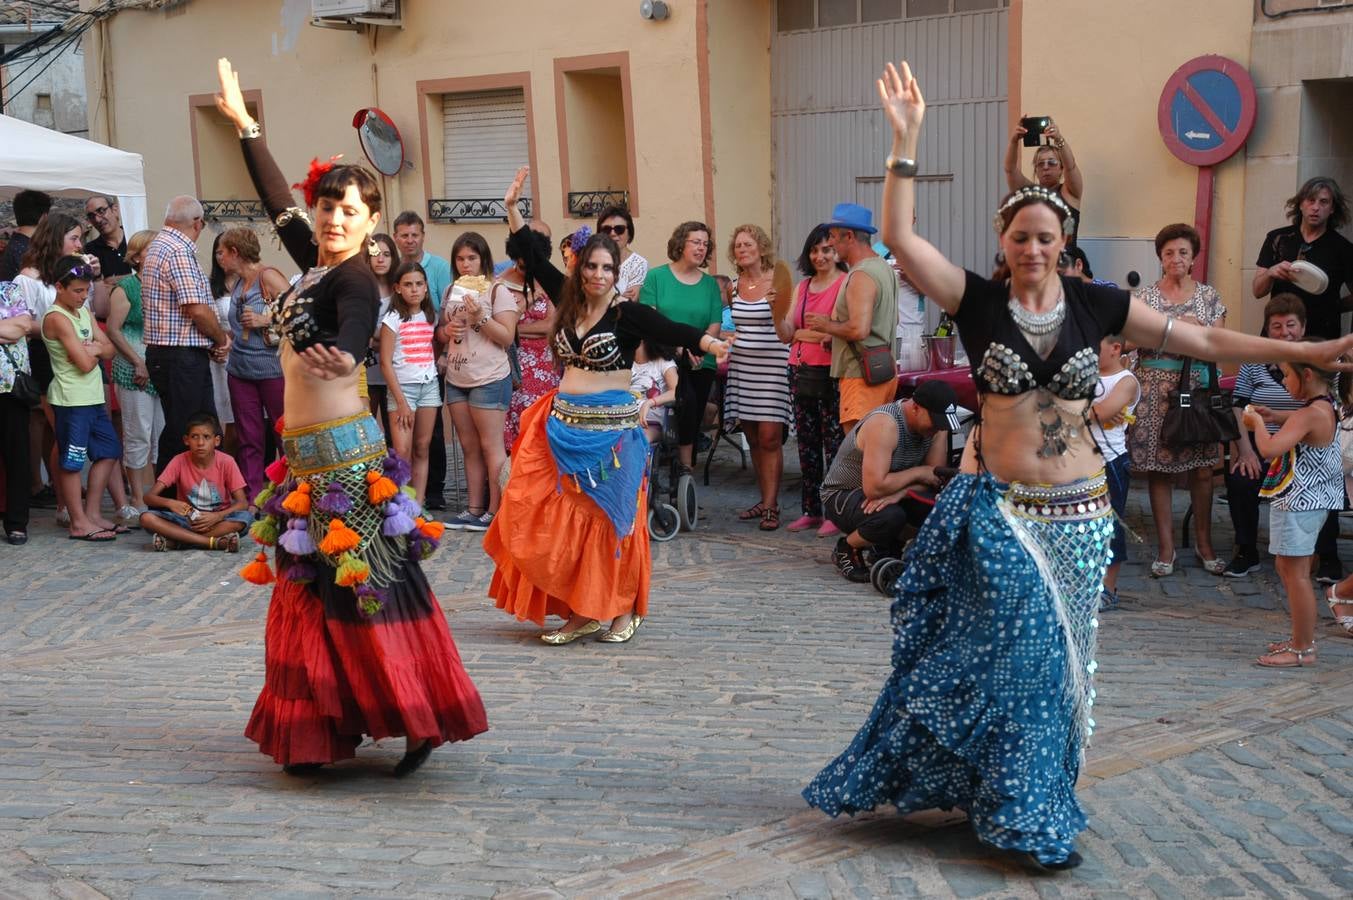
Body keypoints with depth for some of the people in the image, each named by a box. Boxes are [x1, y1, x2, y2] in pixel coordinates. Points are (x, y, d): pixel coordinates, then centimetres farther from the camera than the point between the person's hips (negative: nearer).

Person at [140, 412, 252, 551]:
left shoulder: (226, 462, -11)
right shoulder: (179, 462, -8)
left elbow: (243, 503, -13)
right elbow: (149, 497, -10)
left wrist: (218, 516, -31)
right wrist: (169, 502, -32)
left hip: (218, 519, -1)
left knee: (246, 517, -33)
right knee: (147, 518, -25)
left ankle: (175, 540, -27)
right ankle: (215, 542, -33)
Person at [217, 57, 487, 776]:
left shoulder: (355, 279, -14)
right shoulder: (315, 260, 9)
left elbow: (352, 339, -34)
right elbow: (277, 200, 24)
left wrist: (340, 357, -58)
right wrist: (243, 122, 32)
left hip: (343, 453, -9)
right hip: (308, 453, 9)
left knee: (365, 587, -7)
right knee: (310, 592, 12)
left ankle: (421, 722, 0)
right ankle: (318, 727, 20)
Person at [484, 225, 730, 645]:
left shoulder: (628, 314, -8)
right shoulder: (571, 304, 7)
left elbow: (671, 331, -24)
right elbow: (535, 259, 15)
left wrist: (706, 342, -43)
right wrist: (513, 209, 13)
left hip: (612, 430, -5)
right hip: (563, 428, 5)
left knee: (611, 518, 2)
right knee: (561, 520, 4)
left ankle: (622, 609, 16)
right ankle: (580, 611, 14)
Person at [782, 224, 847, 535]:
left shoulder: (846, 283, -6)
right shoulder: (802, 287, 15)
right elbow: (786, 334, 10)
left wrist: (803, 334, -14)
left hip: (831, 373, -7)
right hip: (801, 371, 7)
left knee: (834, 443, -4)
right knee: (807, 444, 11)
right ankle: (811, 510, 19)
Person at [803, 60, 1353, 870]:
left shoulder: (1097, 305, 1)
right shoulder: (978, 300, -3)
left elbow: (1203, 340, 5)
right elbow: (901, 236, -14)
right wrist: (907, 141, -21)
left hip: (1077, 514, 2)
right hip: (997, 507, -2)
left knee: (1052, 659, 9)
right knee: (1019, 651, -7)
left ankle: (1018, 802, 26)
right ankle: (1029, 813, 12)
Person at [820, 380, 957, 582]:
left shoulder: (933, 423, -8)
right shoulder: (884, 424, -31)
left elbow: (935, 474, -10)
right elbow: (874, 488, -37)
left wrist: (900, 492, -28)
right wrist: (917, 473, -24)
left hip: (885, 495, 7)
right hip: (842, 495, -7)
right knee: (890, 516, -37)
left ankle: (887, 545, 10)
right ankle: (846, 549, -6)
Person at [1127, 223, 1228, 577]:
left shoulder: (1208, 295, 8)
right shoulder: (1147, 295, 5)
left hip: (1198, 388, 1)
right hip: (1156, 388, -1)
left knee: (1202, 469, 1)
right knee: (1159, 468, 1)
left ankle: (1204, 543, 15)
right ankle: (1166, 547, 8)